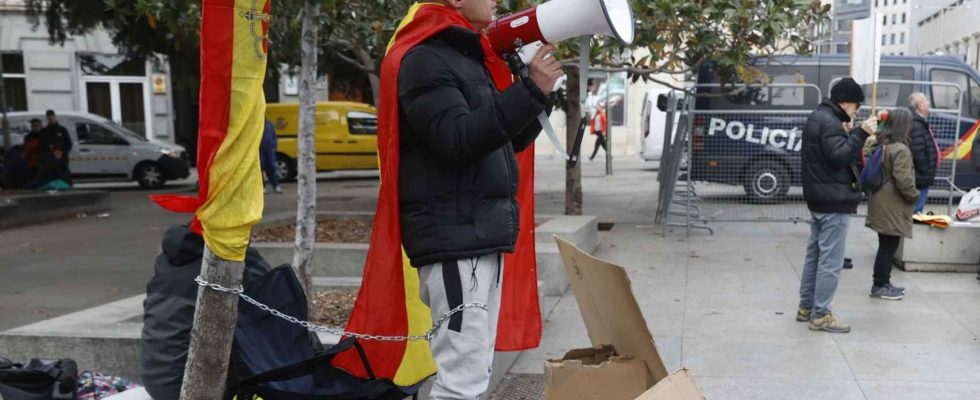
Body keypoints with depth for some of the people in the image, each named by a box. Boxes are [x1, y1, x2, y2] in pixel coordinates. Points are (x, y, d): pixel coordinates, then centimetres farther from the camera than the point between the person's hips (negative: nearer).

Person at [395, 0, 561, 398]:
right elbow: (459, 140, -22)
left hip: (483, 236, 10)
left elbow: (511, 139, 22)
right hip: (453, 238, -10)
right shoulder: (426, 61, -9)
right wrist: (530, 91, -24)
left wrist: (537, 90, 8)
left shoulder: (470, 59, 20)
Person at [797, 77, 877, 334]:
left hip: (819, 199, 11)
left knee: (815, 254, 15)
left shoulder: (817, 118, 16)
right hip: (834, 201, -11)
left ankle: (806, 307, 23)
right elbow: (839, 157, -25)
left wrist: (847, 133, 11)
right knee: (830, 260, -6)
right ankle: (820, 315, -2)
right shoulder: (829, 122, -16)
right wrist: (861, 133, -27)